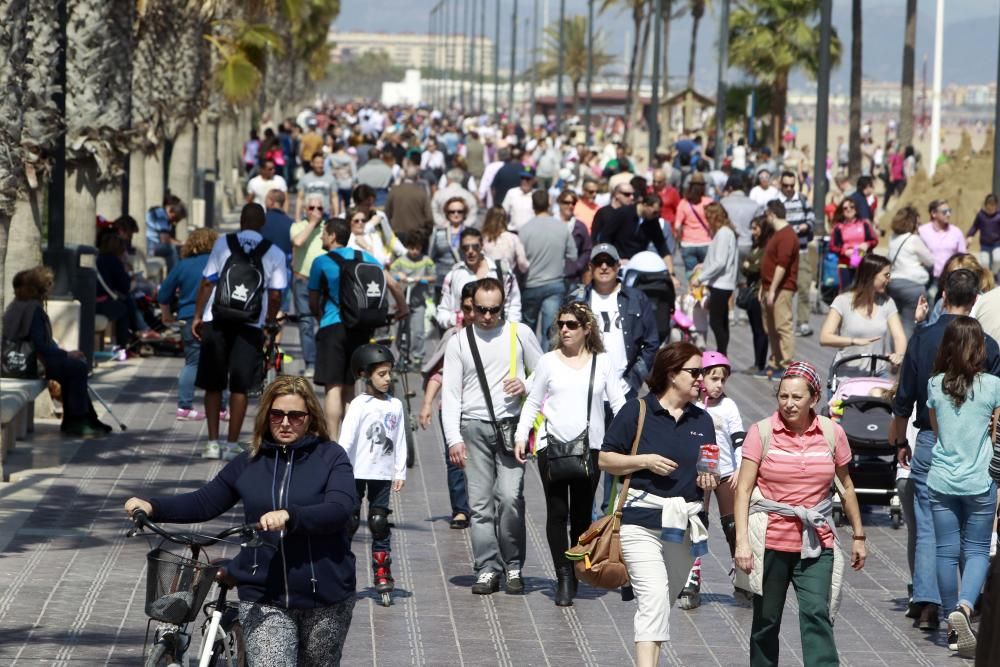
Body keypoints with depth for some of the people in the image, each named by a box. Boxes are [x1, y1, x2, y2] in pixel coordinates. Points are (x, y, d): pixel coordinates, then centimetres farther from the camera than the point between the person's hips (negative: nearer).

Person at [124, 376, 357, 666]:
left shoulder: (331, 457, -2)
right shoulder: (250, 463, 8)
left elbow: (340, 509, -18)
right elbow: (204, 503, 12)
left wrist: (289, 516, -35)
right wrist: (152, 507, -5)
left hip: (325, 600, -1)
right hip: (265, 599, 1)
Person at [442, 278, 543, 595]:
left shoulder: (519, 334, 8)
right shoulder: (459, 342, 9)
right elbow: (450, 393, 6)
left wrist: (527, 385, -7)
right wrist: (454, 438, -2)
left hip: (511, 425, -1)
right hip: (474, 427, 1)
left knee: (510, 496, -13)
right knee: (480, 503, -2)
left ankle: (513, 566, 0)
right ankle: (487, 569, 3)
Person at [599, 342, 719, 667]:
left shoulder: (702, 420, 14)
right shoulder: (637, 411, -2)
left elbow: (710, 470, 21)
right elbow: (605, 460, -1)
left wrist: (709, 480, -1)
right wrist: (645, 461, -14)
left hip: (684, 526, 6)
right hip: (642, 520, -6)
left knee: (664, 603, 13)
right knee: (654, 597, -19)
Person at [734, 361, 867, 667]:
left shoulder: (833, 433, 2)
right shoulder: (761, 432, -4)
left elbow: (846, 487, 14)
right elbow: (744, 489, -6)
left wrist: (858, 535, 16)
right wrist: (742, 541, -15)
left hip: (816, 543, 1)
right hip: (770, 542, -1)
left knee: (817, 616, -12)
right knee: (766, 622, 8)